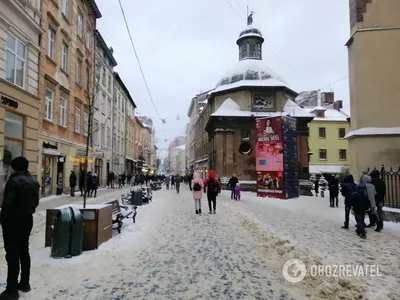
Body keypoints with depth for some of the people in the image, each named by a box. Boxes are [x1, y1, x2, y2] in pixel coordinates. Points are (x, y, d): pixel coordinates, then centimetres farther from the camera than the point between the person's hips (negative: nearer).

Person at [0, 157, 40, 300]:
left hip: (13, 221, -8)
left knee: (12, 255, -2)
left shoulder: (13, 181, -18)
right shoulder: (34, 181, 8)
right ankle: (25, 283, 26)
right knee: (24, 251, 16)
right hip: (27, 220, 8)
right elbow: (35, 202, 11)